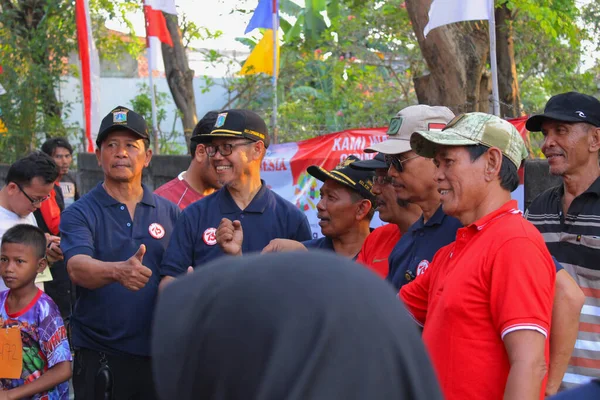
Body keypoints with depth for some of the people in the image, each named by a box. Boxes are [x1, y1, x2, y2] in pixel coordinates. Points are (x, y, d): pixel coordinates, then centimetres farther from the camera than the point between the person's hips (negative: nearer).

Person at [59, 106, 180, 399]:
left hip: (157, 351, 3)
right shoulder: (79, 214, -3)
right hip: (98, 356, -2)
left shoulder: (169, 212, 6)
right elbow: (77, 268, -20)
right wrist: (118, 271, -41)